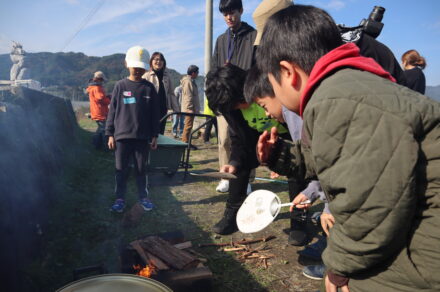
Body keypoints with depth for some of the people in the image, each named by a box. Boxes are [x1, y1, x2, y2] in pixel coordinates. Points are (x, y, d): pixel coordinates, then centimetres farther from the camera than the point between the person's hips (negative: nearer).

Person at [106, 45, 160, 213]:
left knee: (141, 169, 11)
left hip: (142, 137, 0)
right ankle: (120, 198, 18)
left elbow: (154, 114, 5)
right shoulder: (121, 86, 2)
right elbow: (112, 111, 4)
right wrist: (110, 134, 1)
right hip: (122, 136, 0)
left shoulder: (149, 88, 3)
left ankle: (143, 196, 24)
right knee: (121, 170, 7)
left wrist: (154, 136, 3)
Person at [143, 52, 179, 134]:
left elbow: (171, 93, 13)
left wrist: (176, 109, 9)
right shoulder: (146, 76, -2)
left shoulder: (167, 76, 10)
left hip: (163, 107, 4)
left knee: (161, 131, 7)